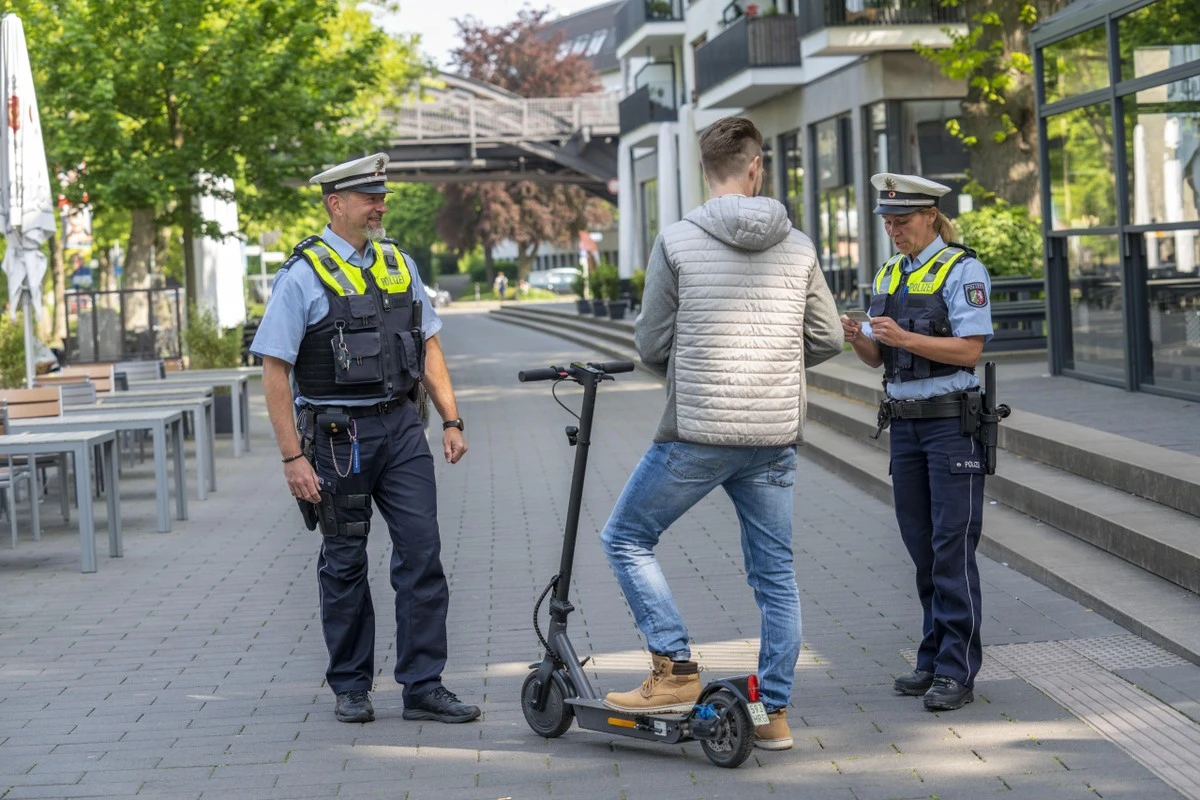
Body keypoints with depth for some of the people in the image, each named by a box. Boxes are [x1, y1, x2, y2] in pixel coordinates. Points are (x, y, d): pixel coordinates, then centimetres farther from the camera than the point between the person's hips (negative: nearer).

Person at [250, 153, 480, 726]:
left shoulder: (399, 264, 11)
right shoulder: (303, 274, -6)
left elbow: (428, 347, 17)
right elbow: (274, 371, -8)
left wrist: (451, 421, 9)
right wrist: (293, 457, -13)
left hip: (400, 425, 4)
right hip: (338, 435, -4)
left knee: (422, 551, -2)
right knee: (345, 562, 6)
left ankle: (423, 687, 4)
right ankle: (350, 688, 19)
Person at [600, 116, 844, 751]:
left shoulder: (677, 242, -7)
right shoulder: (798, 247, 3)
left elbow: (652, 346, -4)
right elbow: (828, 338, 6)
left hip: (696, 434, -4)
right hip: (776, 436, 4)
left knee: (626, 538, 13)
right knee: (775, 573, 13)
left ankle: (675, 671, 4)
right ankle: (775, 714, 15)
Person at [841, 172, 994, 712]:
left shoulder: (962, 270, -7)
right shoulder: (889, 276, 14)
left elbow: (970, 349, -15)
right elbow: (878, 358, 14)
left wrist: (903, 337, -24)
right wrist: (856, 337, -7)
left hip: (953, 422, -7)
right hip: (905, 424, 7)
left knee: (952, 549, -8)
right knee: (922, 548, 9)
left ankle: (957, 672, -6)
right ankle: (934, 659, 16)